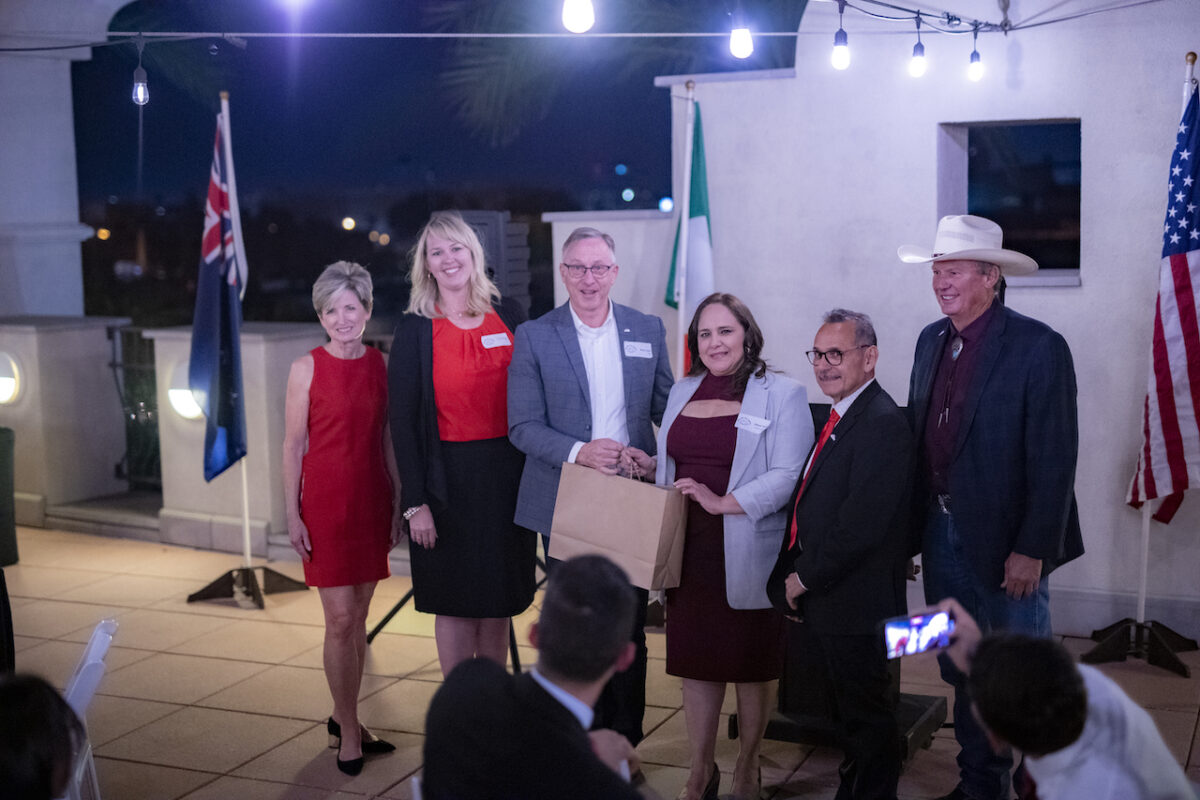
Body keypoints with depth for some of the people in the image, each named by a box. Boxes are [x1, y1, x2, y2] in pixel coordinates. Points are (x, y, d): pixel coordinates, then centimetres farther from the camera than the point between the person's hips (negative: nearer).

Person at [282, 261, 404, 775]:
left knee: (358, 617, 11)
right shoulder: (307, 368, -5)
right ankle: (349, 730, 8)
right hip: (325, 501, -4)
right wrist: (292, 515, -7)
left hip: (371, 500, 4)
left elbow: (387, 439, 10)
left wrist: (398, 502, 8)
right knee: (339, 620, -4)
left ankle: (344, 719, 24)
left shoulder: (380, 365, 6)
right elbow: (293, 446, -3)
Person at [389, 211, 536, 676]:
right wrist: (415, 502, -11)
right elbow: (403, 421, -5)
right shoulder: (415, 329, -4)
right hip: (448, 479, -3)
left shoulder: (509, 316, 4)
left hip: (509, 476, 3)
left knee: (499, 602, 12)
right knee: (456, 604, 4)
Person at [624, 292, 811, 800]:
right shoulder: (682, 392, 14)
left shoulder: (781, 394, -5)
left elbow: (789, 475, -14)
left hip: (748, 555, -5)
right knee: (695, 660, 10)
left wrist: (724, 503, -23)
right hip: (689, 550, 5)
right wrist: (652, 466, 2)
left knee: (751, 663, 8)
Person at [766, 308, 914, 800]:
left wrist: (804, 577, -15)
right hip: (823, 600, 9)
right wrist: (793, 578, 7)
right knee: (850, 710, 20)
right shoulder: (838, 419, 12)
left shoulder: (883, 424, -19)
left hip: (855, 605, -9)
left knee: (865, 714, 5)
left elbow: (861, 524, -25)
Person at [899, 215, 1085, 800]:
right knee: (965, 674, 16)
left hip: (1004, 543, -6)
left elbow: (1054, 459, -15)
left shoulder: (1038, 347, -13)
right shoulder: (931, 341, 8)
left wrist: (1032, 549, -18)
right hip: (942, 533, 6)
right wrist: (916, 526, 9)